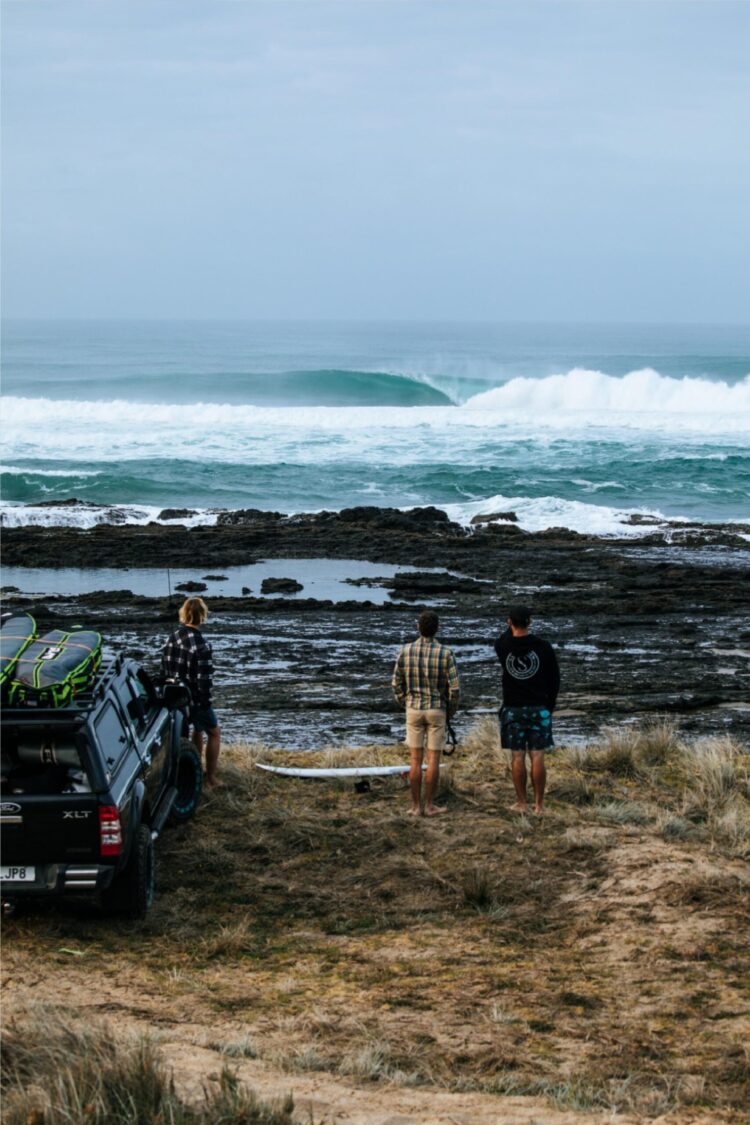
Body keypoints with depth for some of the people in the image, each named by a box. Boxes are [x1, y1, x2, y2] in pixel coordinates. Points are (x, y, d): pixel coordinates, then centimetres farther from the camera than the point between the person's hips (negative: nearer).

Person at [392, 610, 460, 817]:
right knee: (433, 760, 5)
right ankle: (430, 805, 8)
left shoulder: (406, 651, -7)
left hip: (414, 710, 2)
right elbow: (454, 688, -11)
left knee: (416, 760, 7)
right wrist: (451, 711, 7)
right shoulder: (445, 653, -13)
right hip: (436, 711, -2)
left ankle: (416, 806, 8)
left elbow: (397, 683, 0)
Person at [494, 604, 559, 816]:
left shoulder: (503, 647, -6)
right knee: (537, 757, 2)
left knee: (517, 757, 4)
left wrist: (512, 627, 23)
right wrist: (549, 706, 11)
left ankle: (521, 803, 7)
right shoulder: (543, 647, -6)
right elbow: (554, 679, 1)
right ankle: (539, 804, 4)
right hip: (539, 709, 0)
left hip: (513, 710, 0)